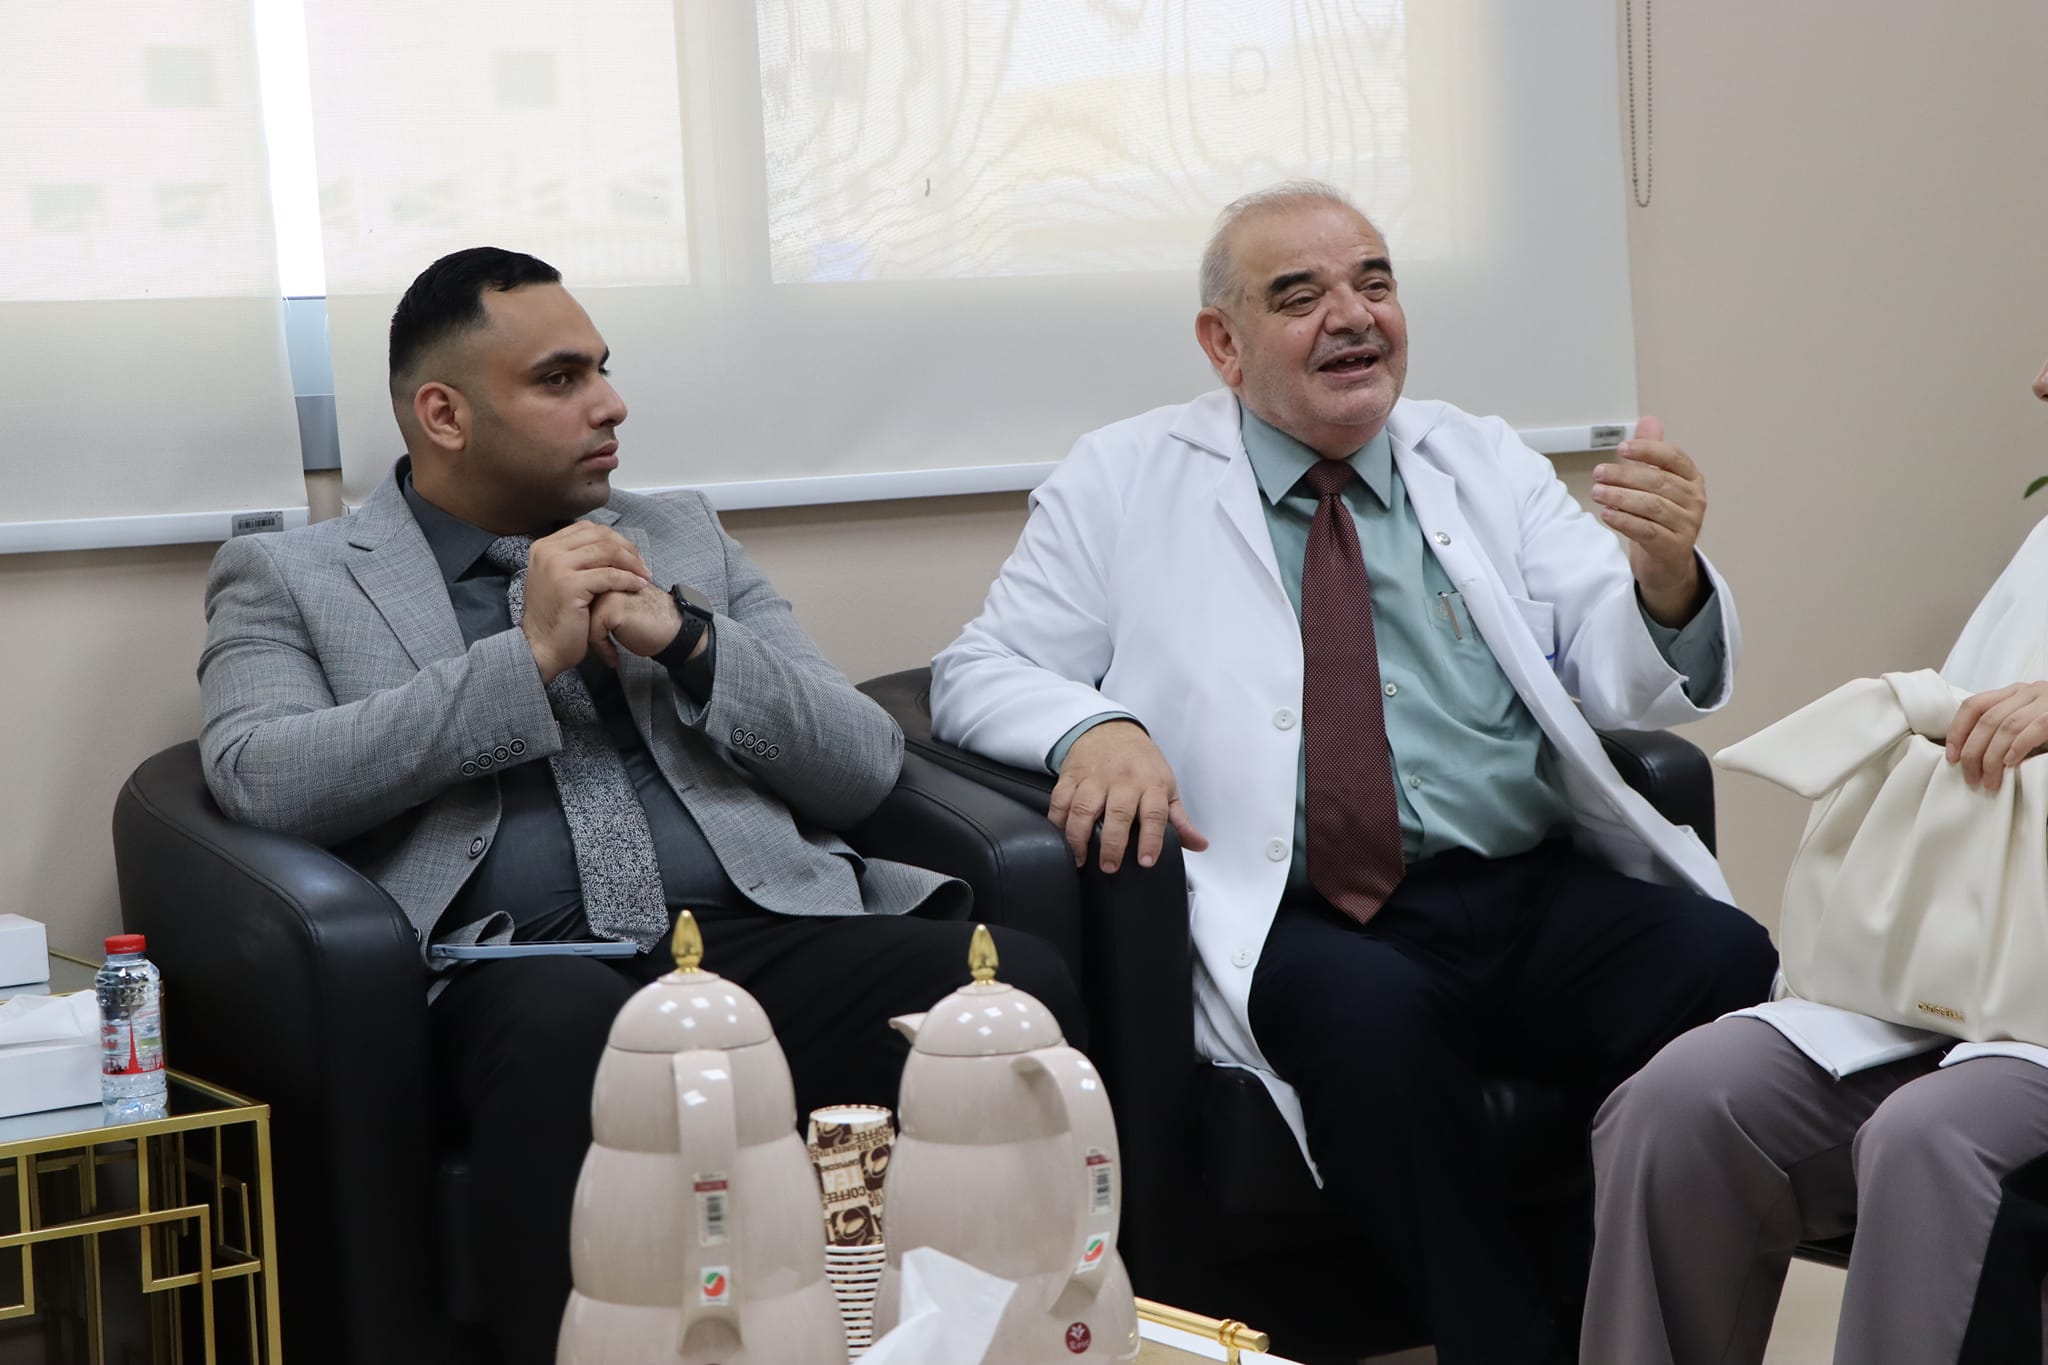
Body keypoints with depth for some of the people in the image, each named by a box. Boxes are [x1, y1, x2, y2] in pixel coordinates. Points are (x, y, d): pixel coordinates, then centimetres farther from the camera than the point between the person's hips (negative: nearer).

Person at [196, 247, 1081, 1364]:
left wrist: (686, 639, 0)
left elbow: (865, 768, 17)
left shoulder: (682, 539, 25)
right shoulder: (289, 580, 15)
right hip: (523, 975, -3)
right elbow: (256, 779, -5)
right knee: (571, 1026, -40)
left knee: (1018, 984, -27)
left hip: (762, 937, 4)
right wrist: (529, 656, -6)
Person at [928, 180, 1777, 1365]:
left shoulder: (1486, 462, 19)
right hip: (1311, 926, -3)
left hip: (1540, 894, 3)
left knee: (1731, 965, -28)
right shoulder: (1125, 485, 12)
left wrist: (1666, 574, -14)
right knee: (1370, 1014, -37)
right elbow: (977, 676, 10)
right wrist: (1094, 725, -13)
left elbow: (1629, 687, 10)